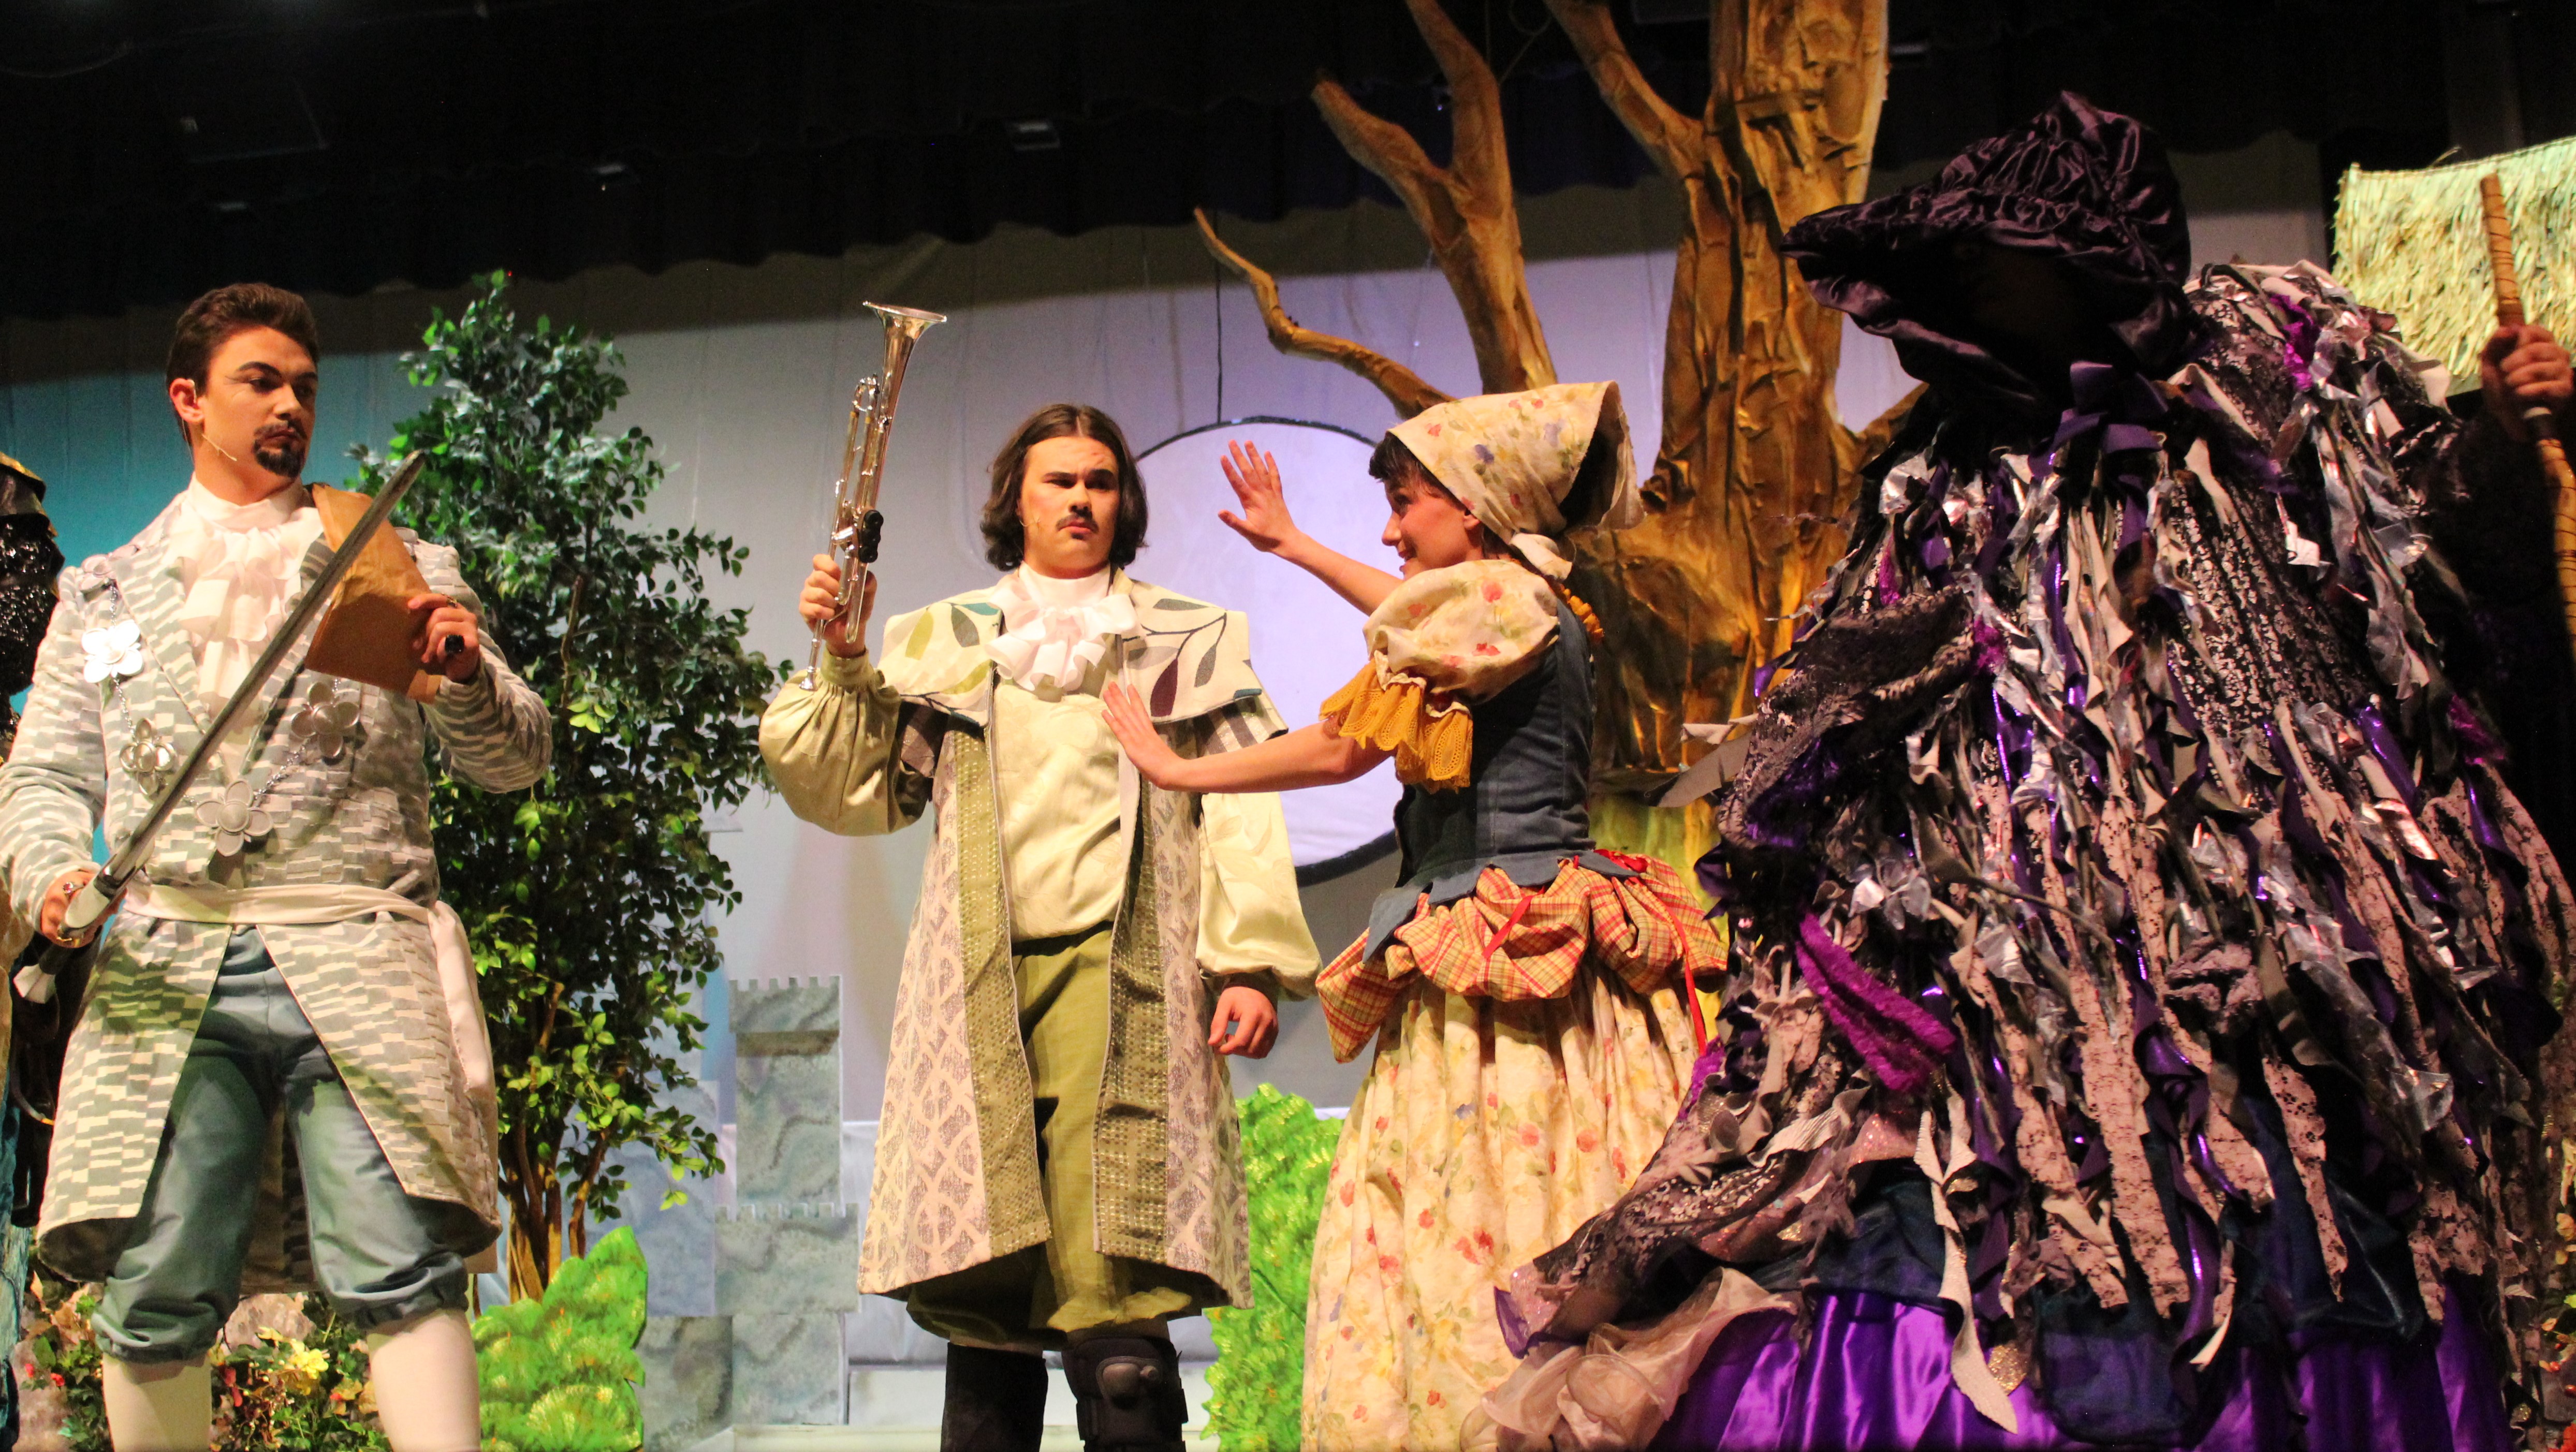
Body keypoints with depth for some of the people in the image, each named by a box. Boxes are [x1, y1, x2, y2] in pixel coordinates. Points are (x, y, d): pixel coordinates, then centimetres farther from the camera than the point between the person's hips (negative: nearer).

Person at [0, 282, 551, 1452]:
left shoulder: (400, 571, 17)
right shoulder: (105, 592, 22)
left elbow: (514, 761, 11)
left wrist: (465, 675, -11)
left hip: (355, 960, -1)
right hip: (165, 966, 2)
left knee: (400, 1278, -13)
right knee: (154, 1300, -3)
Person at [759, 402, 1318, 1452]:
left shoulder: (1193, 642, 17)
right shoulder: (941, 641, 22)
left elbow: (1240, 814, 8)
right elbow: (862, 793, 18)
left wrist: (1250, 964, -3)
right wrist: (842, 666, 4)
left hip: (1122, 976, -2)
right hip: (980, 982, 2)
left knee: (1113, 1308, -15)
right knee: (981, 1300, -2)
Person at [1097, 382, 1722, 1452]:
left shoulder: (1493, 595, -8)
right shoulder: (1530, 605, 18)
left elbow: (1344, 749, -5)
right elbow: (1413, 627, 40)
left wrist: (1175, 769, 6)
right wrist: (1295, 546, 50)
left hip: (1505, 951, -10)